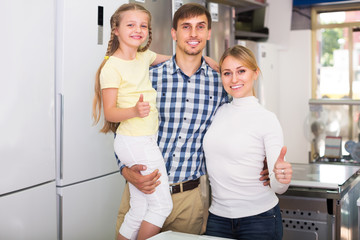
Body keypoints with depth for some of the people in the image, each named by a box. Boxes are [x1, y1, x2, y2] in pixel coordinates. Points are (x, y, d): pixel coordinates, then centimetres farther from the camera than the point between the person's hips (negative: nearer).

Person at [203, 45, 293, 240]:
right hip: (217, 217, 4)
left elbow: (276, 187, -13)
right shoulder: (218, 112, 3)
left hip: (259, 218, -4)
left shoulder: (267, 119, -10)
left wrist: (282, 178, -34)